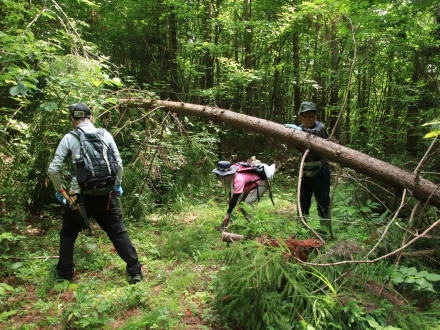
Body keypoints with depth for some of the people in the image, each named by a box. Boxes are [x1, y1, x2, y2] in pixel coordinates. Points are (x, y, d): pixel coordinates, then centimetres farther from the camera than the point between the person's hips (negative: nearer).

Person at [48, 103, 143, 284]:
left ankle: (65, 274, 28)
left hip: (80, 195, -1)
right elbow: (118, 163, 3)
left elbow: (53, 169, -2)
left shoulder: (69, 138, -1)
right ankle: (135, 271, 11)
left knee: (68, 234, 20)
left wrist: (59, 190, 13)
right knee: (118, 232, 10)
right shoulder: (105, 135, 3)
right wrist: (118, 184, 17)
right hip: (105, 194, 1)